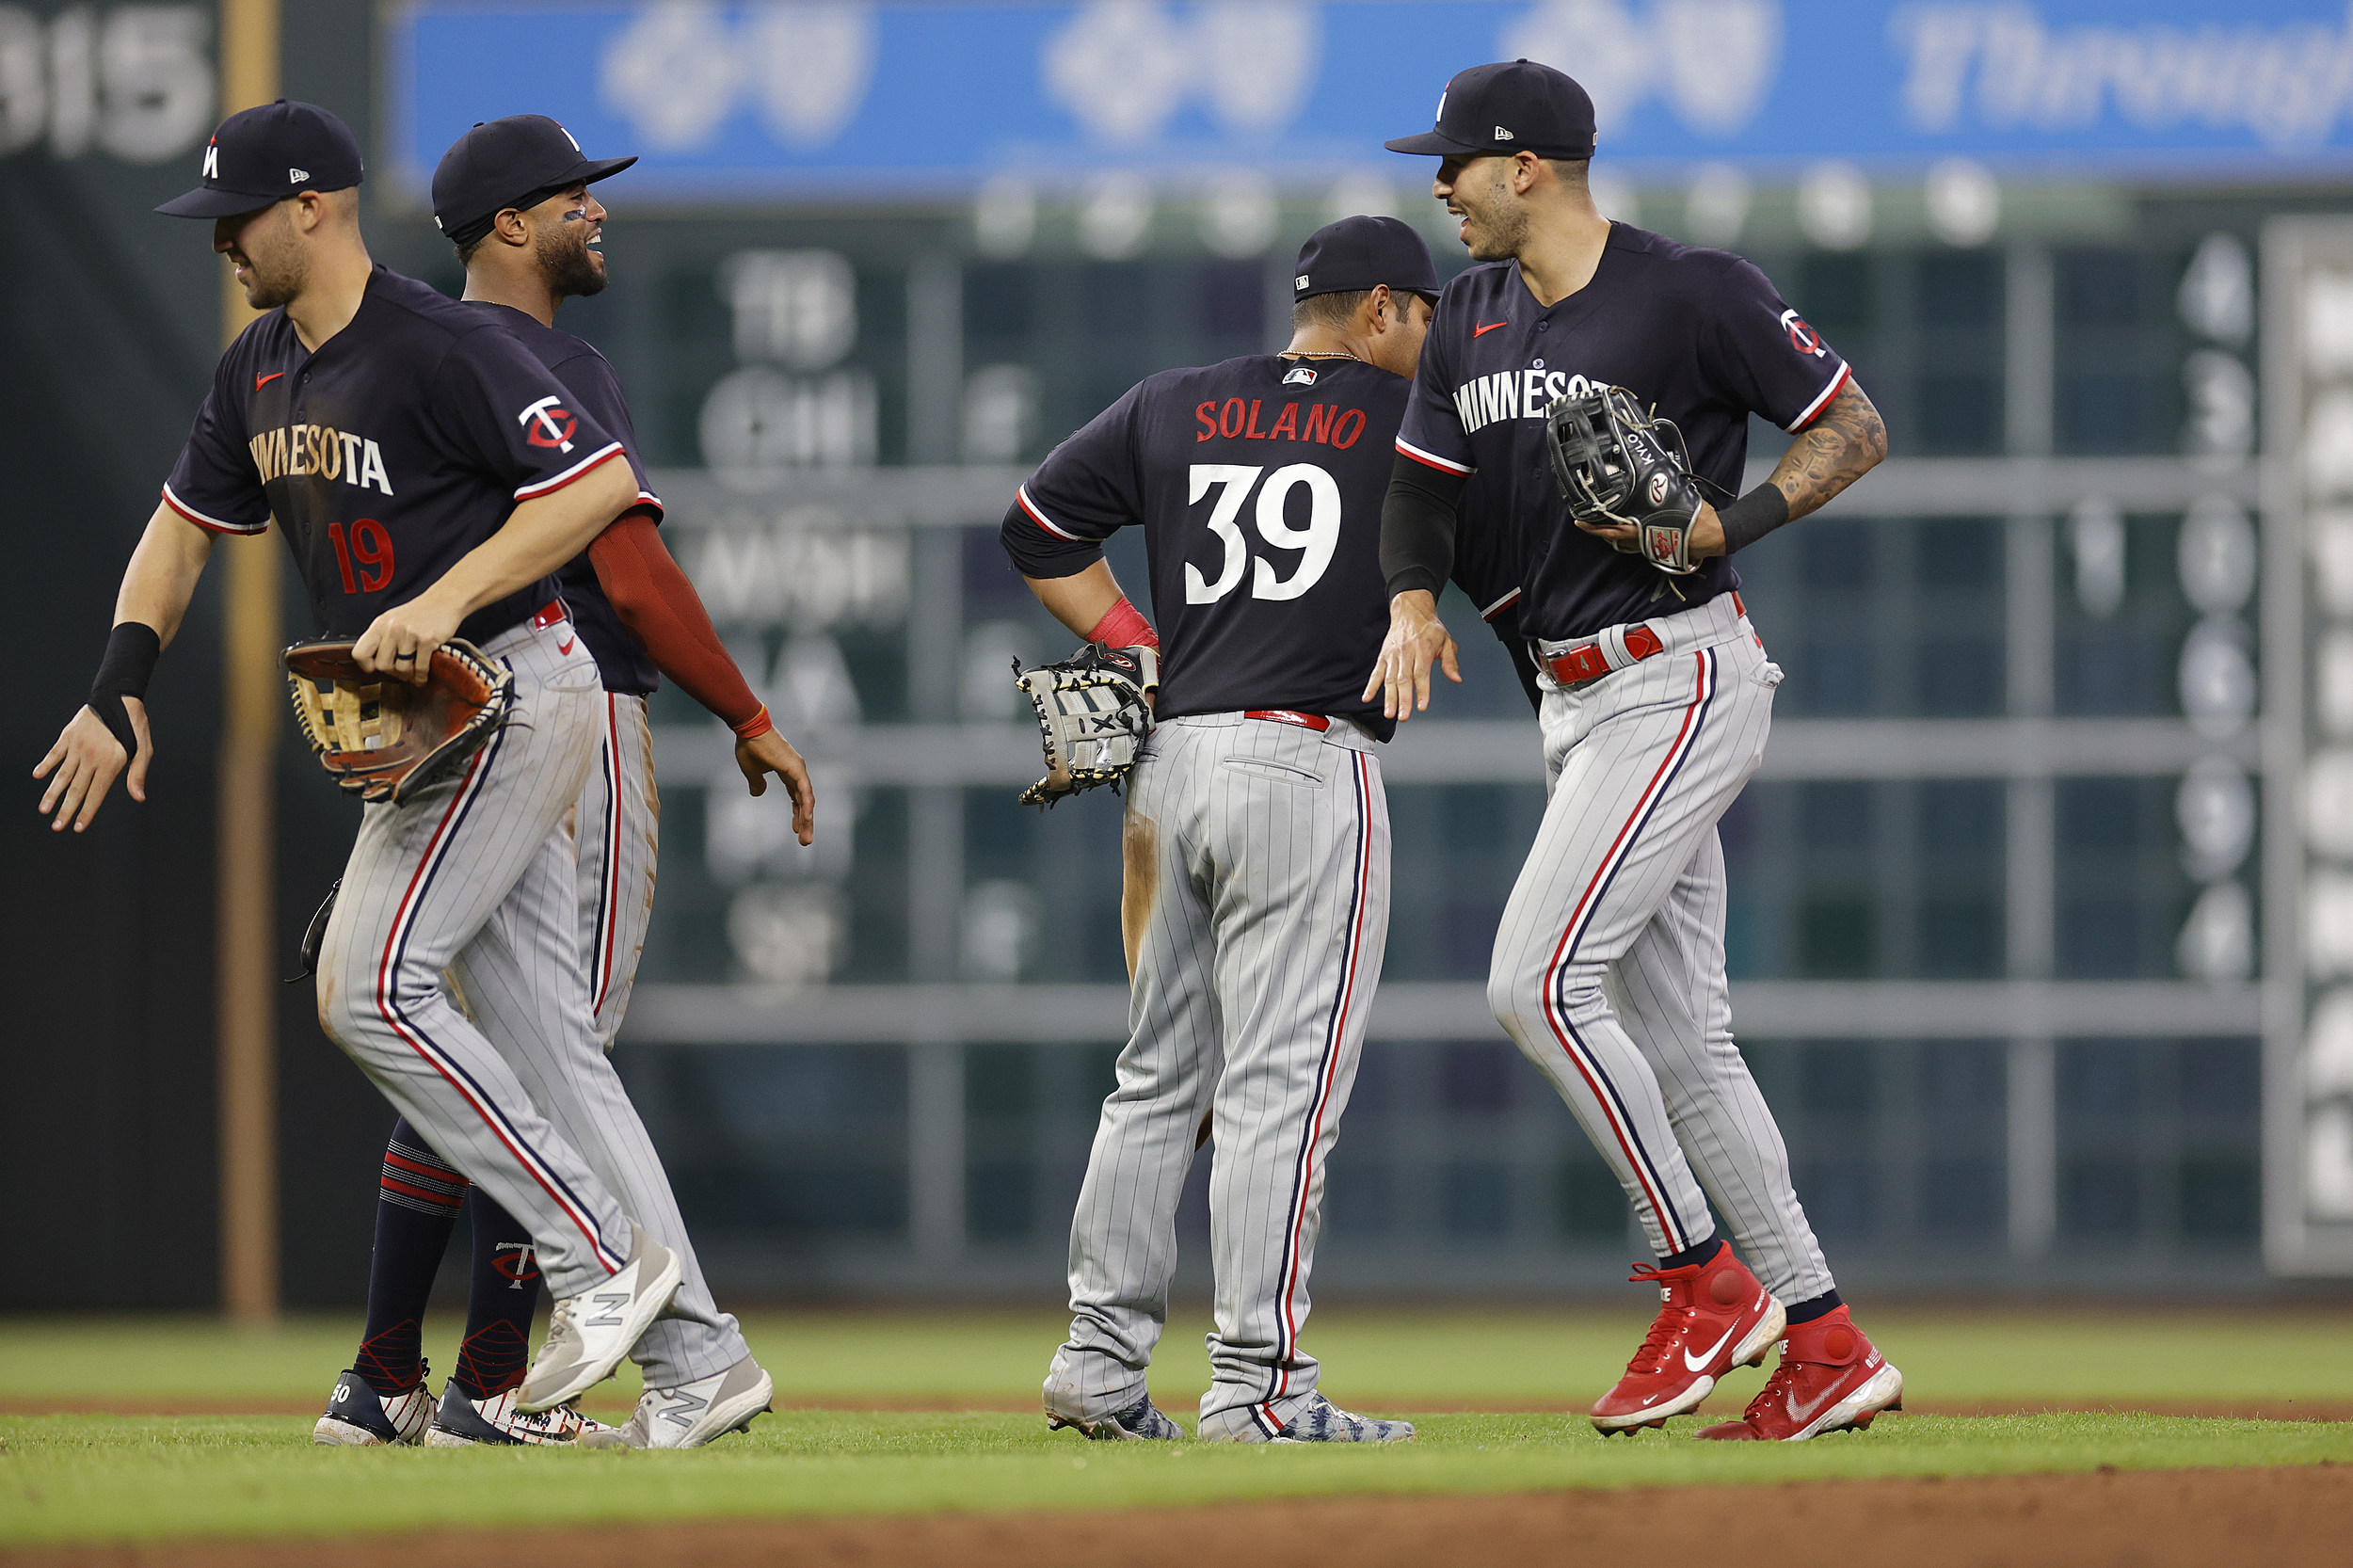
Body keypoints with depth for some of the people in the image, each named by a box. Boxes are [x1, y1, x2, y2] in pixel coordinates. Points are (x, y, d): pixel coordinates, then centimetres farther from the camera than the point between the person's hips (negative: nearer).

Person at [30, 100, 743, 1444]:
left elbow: (601, 482, -23)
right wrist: (123, 683, 9)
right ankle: (695, 1354, 6)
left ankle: (606, 1264, -11)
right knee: (543, 1034, 6)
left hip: (511, 690, -9)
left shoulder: (441, 348, -17)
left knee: (373, 986, -16)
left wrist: (444, 600, -27)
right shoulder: (259, 371, 12)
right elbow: (189, 524, 23)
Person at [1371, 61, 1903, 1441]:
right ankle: (1828, 1349, 10)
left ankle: (1708, 1279, -8)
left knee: (1538, 979, -18)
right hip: (1582, 700, 9)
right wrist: (1413, 598, -8)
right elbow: (1424, 485, 13)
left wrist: (1731, 525, -20)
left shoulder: (1694, 294, -12)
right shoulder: (1474, 319, 11)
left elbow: (1858, 431, -7)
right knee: (1674, 1035, 7)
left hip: (1681, 680, -9)